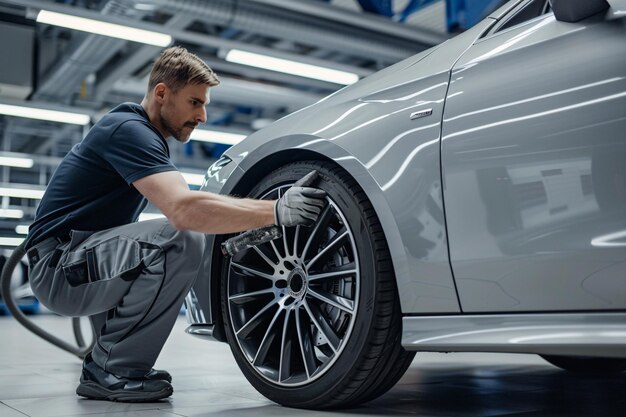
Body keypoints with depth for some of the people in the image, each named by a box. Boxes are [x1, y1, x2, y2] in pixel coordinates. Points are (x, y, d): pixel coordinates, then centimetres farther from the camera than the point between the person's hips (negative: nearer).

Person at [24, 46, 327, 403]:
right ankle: (111, 371, -13)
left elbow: (176, 208, 18)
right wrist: (276, 211, -31)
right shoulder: (129, 130, -17)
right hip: (59, 265, -10)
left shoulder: (146, 136, 15)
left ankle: (104, 364, 13)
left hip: (88, 258, 10)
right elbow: (184, 208, -32)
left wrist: (244, 226, 5)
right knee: (183, 242, -27)